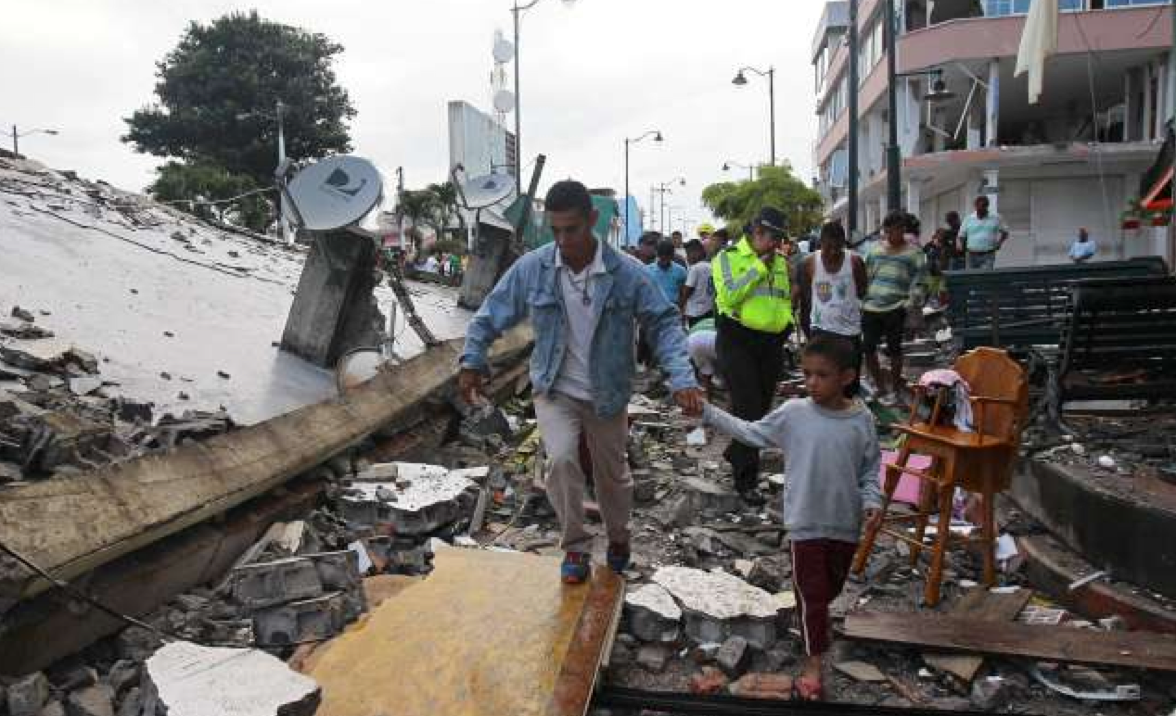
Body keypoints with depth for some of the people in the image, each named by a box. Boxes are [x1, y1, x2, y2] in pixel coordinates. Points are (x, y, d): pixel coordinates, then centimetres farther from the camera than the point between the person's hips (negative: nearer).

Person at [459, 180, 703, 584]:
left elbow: (664, 323, -13)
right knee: (561, 460, -22)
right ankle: (575, 547, 1)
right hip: (554, 390, 0)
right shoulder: (531, 268, -13)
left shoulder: (627, 273, -17)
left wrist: (682, 380, -25)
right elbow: (492, 315, -2)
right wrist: (472, 361, -9)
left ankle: (618, 537, 46)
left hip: (607, 395, 0)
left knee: (612, 473, 15)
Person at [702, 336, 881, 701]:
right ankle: (813, 662, 16)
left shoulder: (862, 419, -8)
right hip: (806, 523, -2)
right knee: (811, 593, 4)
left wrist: (871, 500, -13)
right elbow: (751, 433, -2)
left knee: (832, 587, 23)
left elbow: (871, 467, 2)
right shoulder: (793, 413, -11)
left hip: (846, 523, 2)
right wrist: (708, 412, -8)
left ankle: (812, 618, 52)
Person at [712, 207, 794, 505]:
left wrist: (786, 321, 7)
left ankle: (736, 454, 34)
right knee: (748, 409, -10)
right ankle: (746, 479, -1)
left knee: (762, 408, 12)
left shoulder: (780, 262, 15)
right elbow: (730, 295, -18)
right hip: (738, 340, -6)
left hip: (772, 343, 6)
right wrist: (759, 266, -15)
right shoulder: (728, 257, -4)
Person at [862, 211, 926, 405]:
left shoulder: (913, 253, 2)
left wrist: (913, 301, -15)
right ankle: (880, 388, 18)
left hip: (895, 309, -4)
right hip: (871, 307, 4)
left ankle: (895, 389, 21)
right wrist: (861, 300, 15)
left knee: (894, 349, 4)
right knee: (868, 348, 3)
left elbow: (917, 282, -2)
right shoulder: (876, 249, 14)